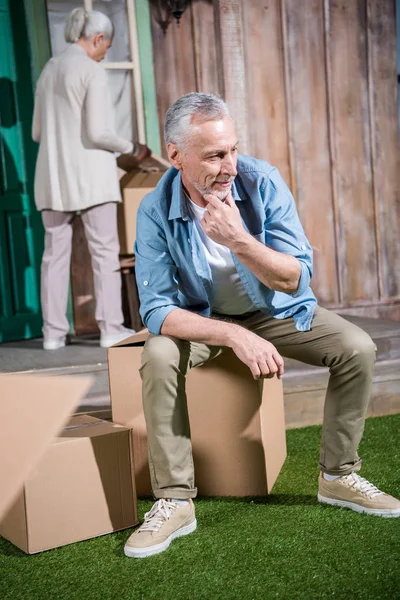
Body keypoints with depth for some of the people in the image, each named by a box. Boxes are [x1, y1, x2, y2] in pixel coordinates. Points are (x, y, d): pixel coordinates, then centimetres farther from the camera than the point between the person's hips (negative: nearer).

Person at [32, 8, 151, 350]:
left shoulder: (49, 70, 13)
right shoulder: (92, 71, -8)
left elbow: (37, 132, 16)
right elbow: (97, 132, -15)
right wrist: (130, 150, 0)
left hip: (53, 174, 6)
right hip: (89, 173, -6)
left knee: (55, 253, 6)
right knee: (104, 251, 0)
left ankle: (54, 332, 8)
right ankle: (111, 328, -1)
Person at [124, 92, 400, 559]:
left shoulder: (263, 183, -20)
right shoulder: (155, 212, -22)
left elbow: (294, 279, -20)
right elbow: (156, 309, -25)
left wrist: (239, 240, -38)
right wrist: (235, 336, -39)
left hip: (276, 310, 2)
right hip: (201, 318, -1)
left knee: (357, 348, -18)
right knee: (158, 356, -31)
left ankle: (338, 476, 1)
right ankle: (174, 501, -18)